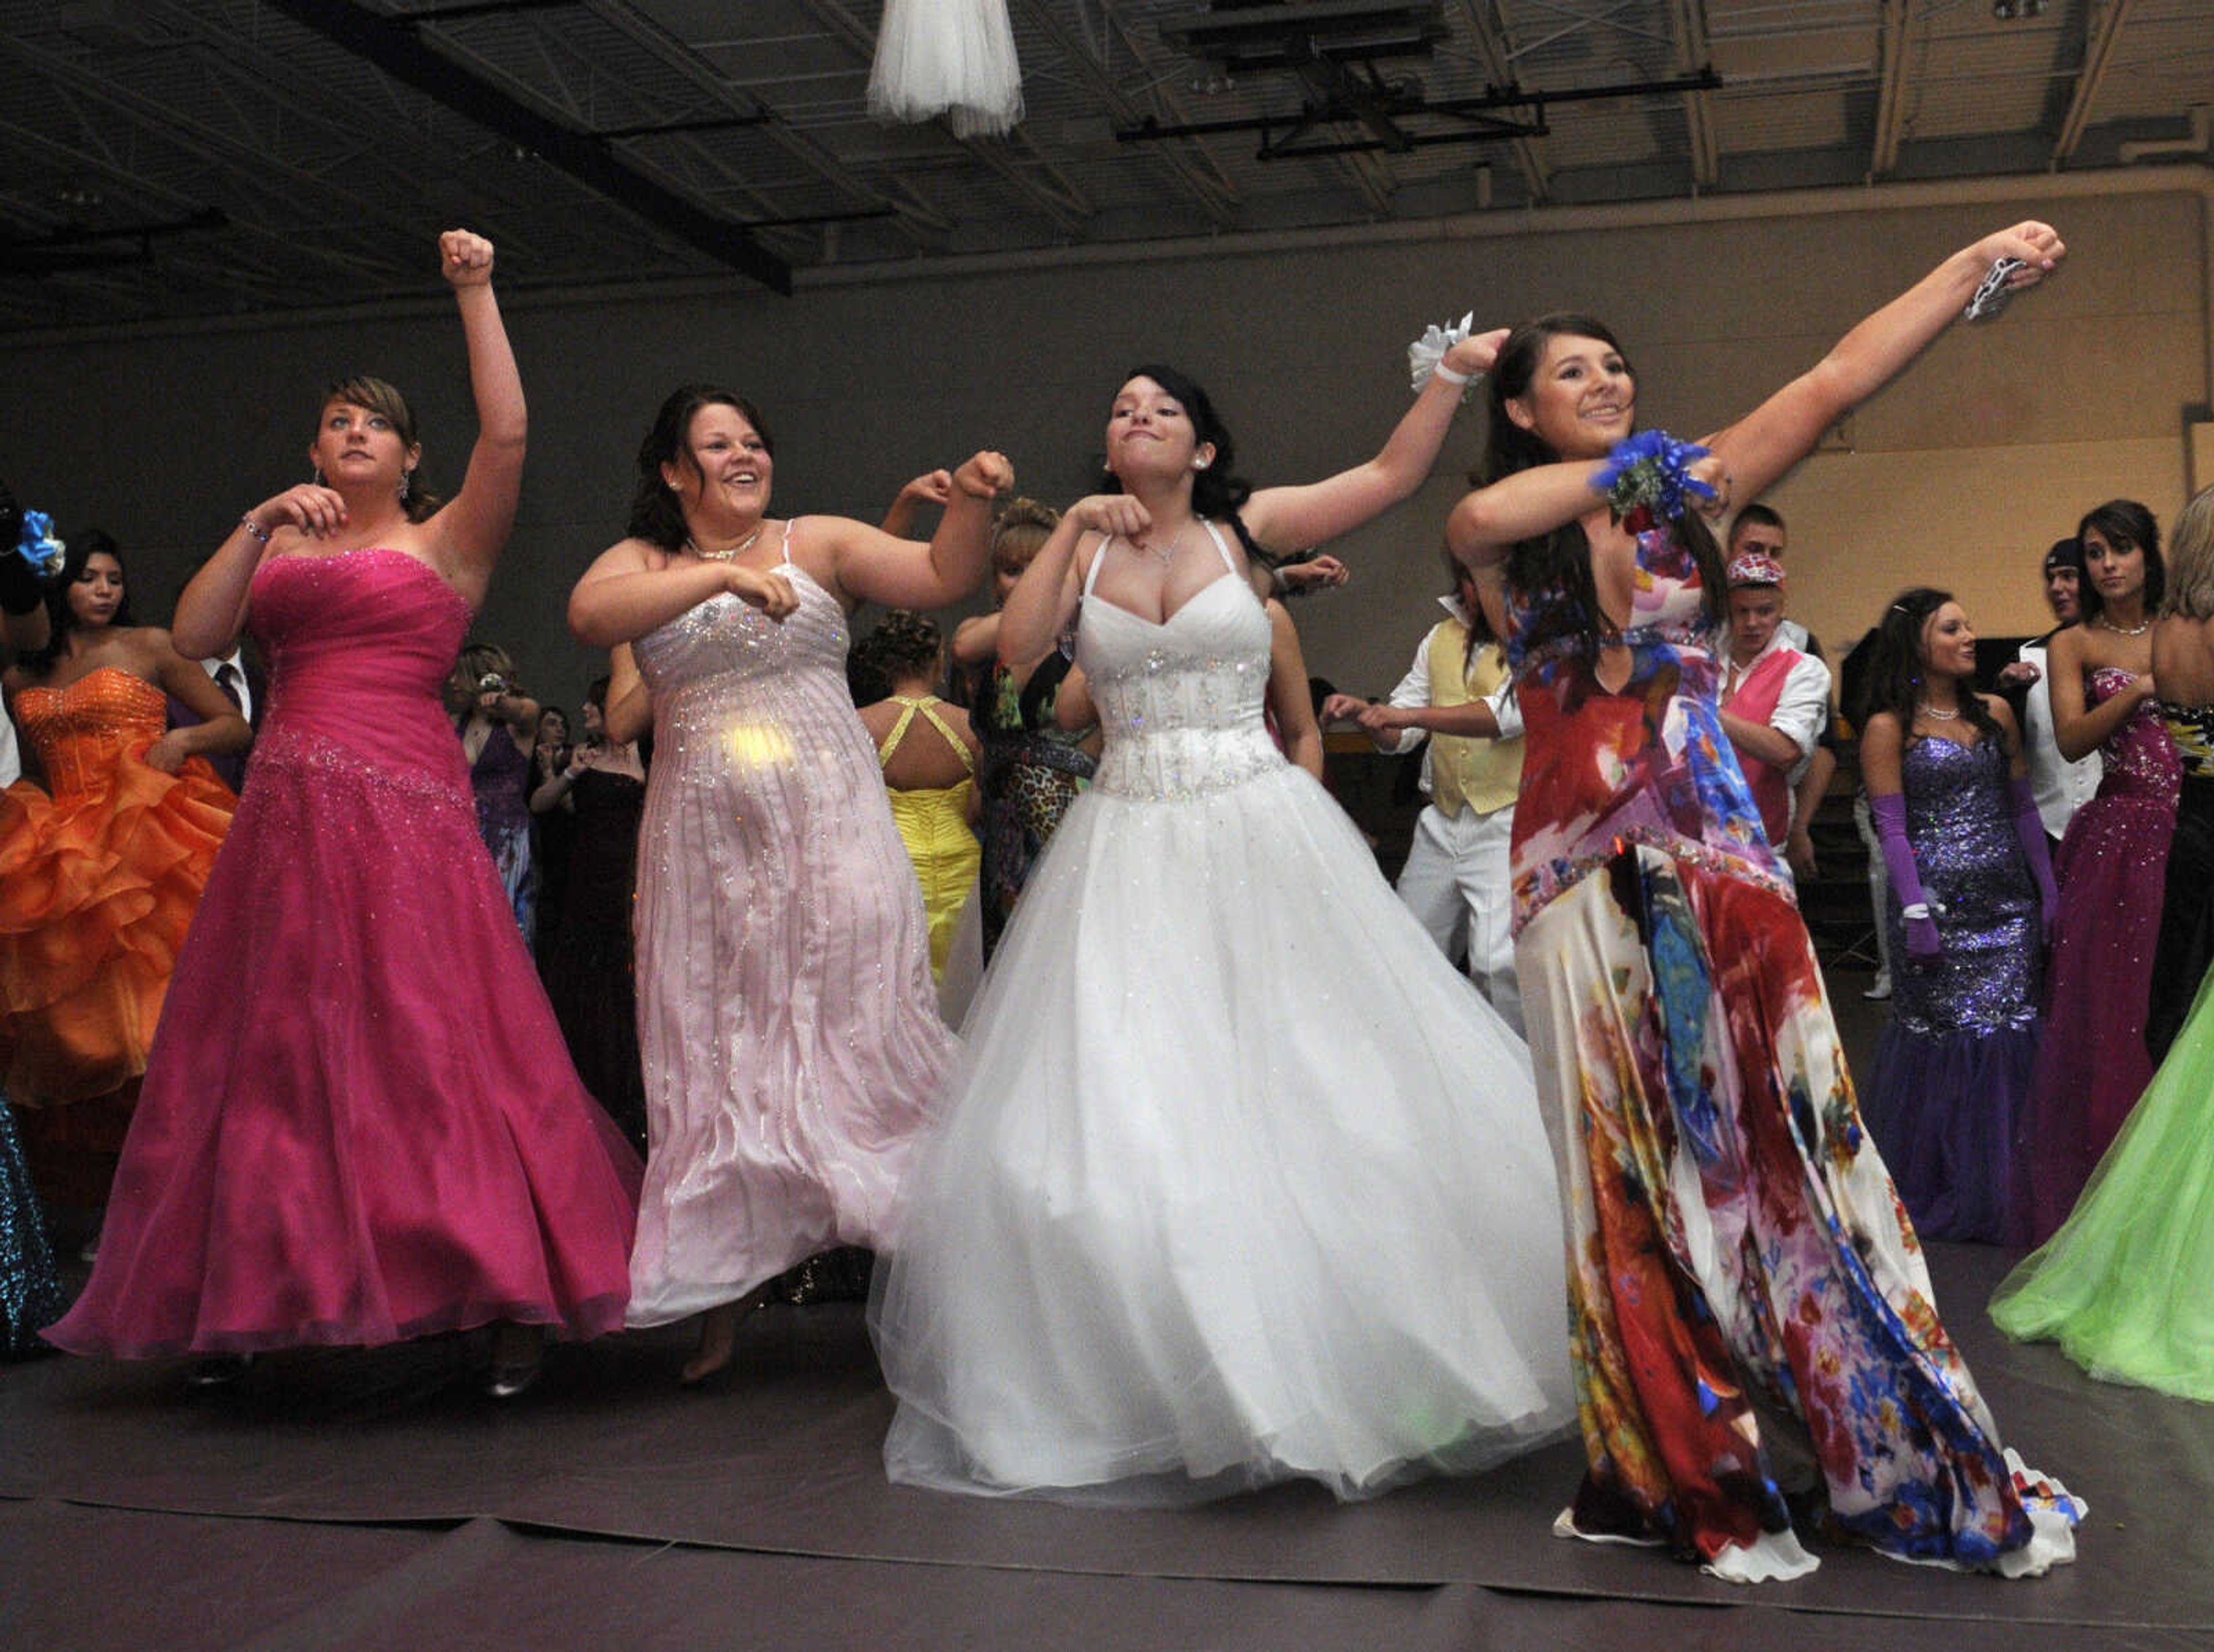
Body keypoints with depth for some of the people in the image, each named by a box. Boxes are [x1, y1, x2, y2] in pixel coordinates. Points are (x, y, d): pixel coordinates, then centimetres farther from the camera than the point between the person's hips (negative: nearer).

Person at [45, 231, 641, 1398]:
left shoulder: (447, 542, 9)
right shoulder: (277, 547, 20)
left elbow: (506, 433, -5)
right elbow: (194, 636, 5)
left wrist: (476, 294, -6)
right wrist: (258, 525, -4)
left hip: (407, 816, -4)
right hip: (284, 819, 5)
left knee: (434, 1044, -11)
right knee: (269, 1052, 7)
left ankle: (512, 1299, -6)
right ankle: (239, 1303, 18)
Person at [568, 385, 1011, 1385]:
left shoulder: (819, 544, 8)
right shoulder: (644, 564, 9)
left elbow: (941, 578, -1)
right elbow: (589, 616, -13)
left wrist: (972, 505, -20)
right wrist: (722, 578, -21)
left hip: (828, 824, -1)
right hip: (704, 842, 1)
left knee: (853, 1029, -3)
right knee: (719, 1051, 6)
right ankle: (724, 1290, 17)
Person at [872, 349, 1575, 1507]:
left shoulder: (1245, 529, 5)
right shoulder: (1085, 546, 11)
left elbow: (1390, 475, 0)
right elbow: (1017, 646, -4)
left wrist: (1454, 373, -8)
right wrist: (1072, 530, -5)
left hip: (1260, 832, -1)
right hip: (1129, 846, 2)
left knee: (1303, 1085, 0)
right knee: (1122, 1100, -2)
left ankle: (1343, 1354, 14)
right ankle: (1158, 1378, 11)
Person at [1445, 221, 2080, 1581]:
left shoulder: (1683, 494, 11)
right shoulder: (1510, 538, 6)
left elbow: (1836, 384, 3)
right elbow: (1478, 519, -19)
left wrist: (1978, 264, -4)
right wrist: (1624, 465, -6)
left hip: (1716, 855, 2)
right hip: (1584, 867, -1)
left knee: (1779, 1138, 1)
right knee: (1636, 1163, 3)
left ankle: (1895, 1455, 10)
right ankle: (1693, 1470, 13)